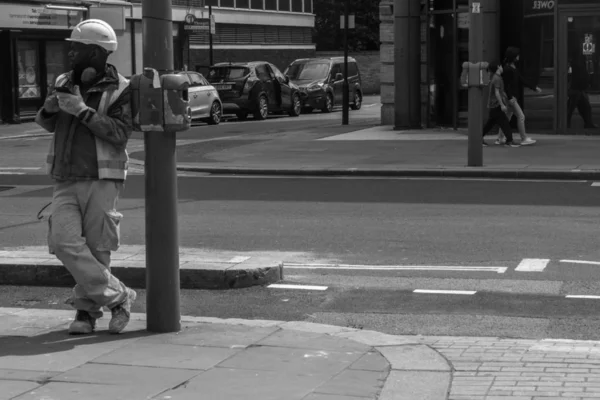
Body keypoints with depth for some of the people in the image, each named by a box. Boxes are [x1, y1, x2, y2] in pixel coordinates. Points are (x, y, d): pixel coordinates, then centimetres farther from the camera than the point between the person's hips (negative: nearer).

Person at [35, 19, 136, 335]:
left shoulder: (119, 90, -5)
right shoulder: (64, 83, 10)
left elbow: (120, 134, -16)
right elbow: (49, 125, 22)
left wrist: (84, 111, -21)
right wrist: (48, 109, -1)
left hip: (101, 181, -4)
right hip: (66, 182, 4)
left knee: (96, 249, -1)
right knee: (64, 242, -13)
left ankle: (86, 309, 16)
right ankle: (117, 297, -6)